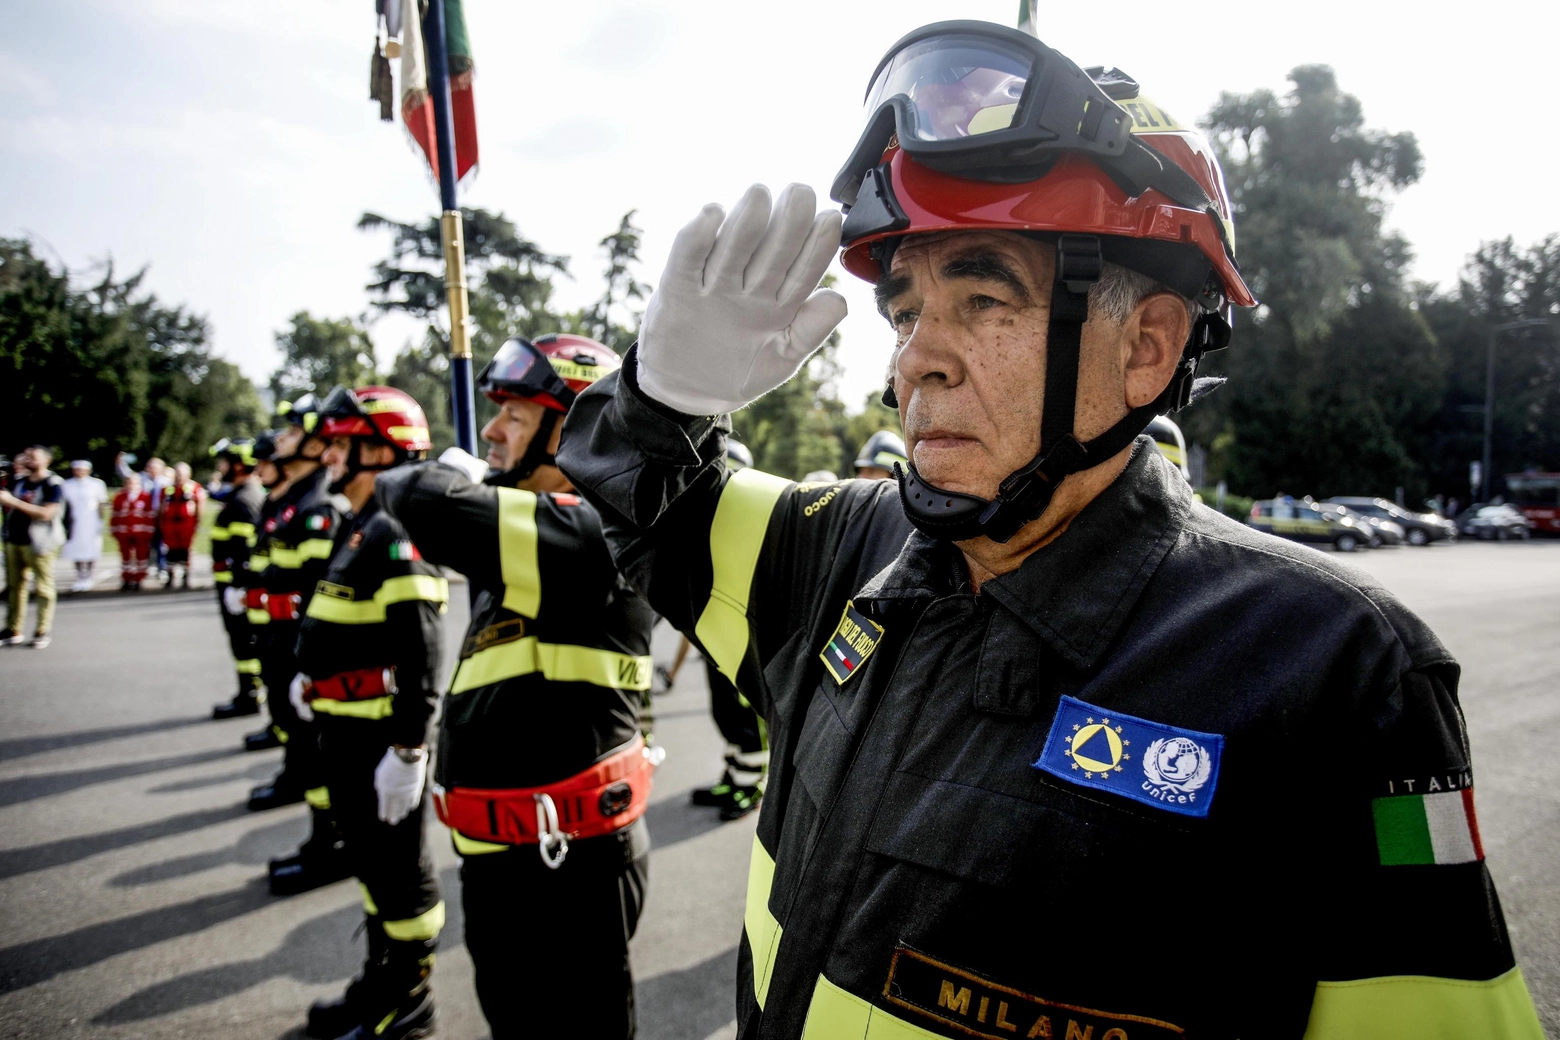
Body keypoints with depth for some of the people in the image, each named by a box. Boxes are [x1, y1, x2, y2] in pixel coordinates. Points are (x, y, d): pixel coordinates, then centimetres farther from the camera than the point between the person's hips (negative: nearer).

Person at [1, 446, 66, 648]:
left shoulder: (53, 484, -10)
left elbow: (46, 513, -21)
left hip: (39, 542, -7)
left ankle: (42, 632, 7)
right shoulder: (18, 480, 11)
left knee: (44, 587, -1)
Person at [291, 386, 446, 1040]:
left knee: (398, 868, 5)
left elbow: (421, 653, -25)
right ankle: (380, 980, 38)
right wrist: (312, 676, 22)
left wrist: (407, 750, -26)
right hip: (347, 732, 10)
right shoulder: (360, 527, 12)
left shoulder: (395, 533, -19)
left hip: (381, 737, -10)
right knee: (368, 860, 21)